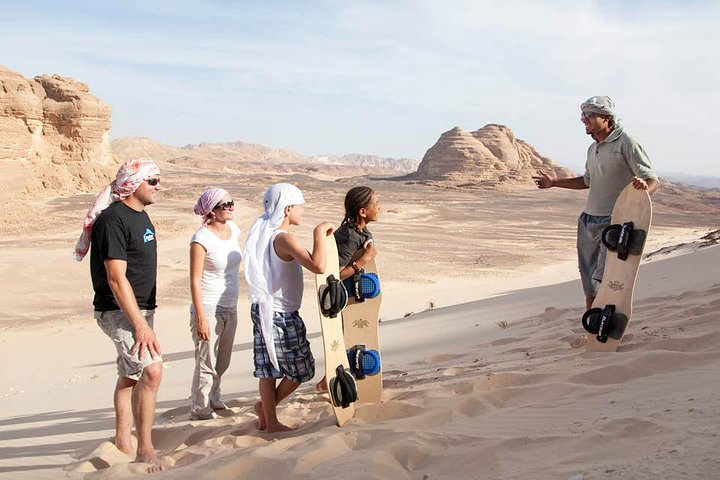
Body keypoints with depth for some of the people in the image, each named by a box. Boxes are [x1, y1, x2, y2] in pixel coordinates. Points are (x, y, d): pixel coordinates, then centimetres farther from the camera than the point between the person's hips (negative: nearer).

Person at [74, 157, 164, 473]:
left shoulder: (139, 214, 11)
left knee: (130, 374, 17)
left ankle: (123, 441, 31)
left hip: (138, 308, 10)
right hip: (119, 312, -10)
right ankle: (145, 450, -12)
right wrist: (141, 324, -27)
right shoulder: (114, 219, -19)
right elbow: (116, 278, -25)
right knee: (151, 370, -20)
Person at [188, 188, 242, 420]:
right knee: (207, 362, 2)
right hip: (209, 309, -7)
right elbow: (195, 280, -16)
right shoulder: (201, 239, -17)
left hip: (230, 307, 7)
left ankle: (212, 398, 37)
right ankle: (200, 410, 16)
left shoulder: (233, 229, 5)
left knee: (222, 361, 19)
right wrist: (200, 317, -19)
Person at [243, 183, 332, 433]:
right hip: (281, 315, -9)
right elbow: (318, 266, -33)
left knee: (268, 368, 14)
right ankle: (266, 407, 17)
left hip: (264, 309, 9)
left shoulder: (263, 234, 7)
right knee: (302, 369, 6)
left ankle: (269, 420, 22)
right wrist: (319, 233, -22)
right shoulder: (284, 239, -20)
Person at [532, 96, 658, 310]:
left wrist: (644, 187, -38)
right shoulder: (593, 149, 13)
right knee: (588, 280, 13)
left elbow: (652, 180, -15)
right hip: (589, 220, 8)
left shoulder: (627, 143, -11)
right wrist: (555, 182, 24)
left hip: (614, 222, -8)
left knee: (604, 280, -14)